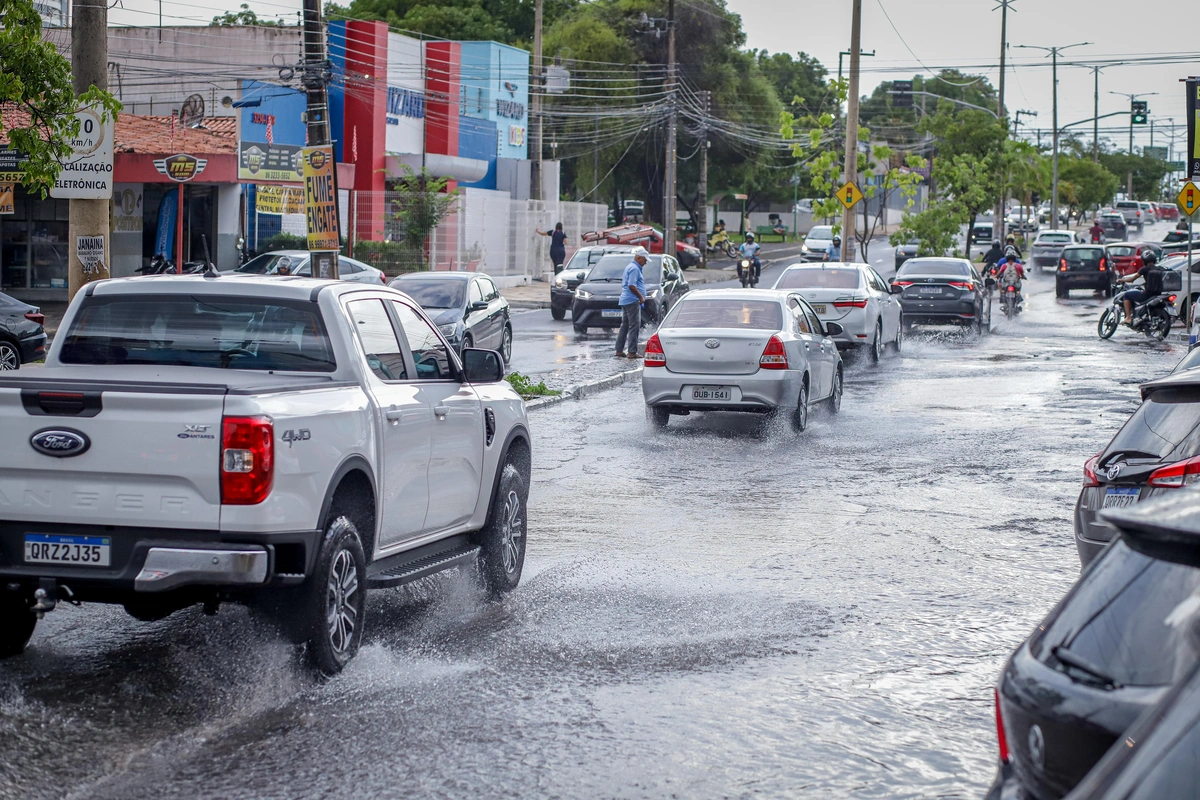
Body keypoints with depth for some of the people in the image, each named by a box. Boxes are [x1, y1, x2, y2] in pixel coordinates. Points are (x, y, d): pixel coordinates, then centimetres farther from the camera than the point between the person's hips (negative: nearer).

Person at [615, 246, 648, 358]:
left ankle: (619, 350, 14)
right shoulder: (634, 268, -12)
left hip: (625, 300, 11)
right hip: (632, 301, -11)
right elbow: (632, 286, -21)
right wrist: (641, 296, -14)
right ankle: (632, 352, -13)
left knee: (625, 326, 12)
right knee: (634, 326, -10)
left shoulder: (629, 267, 20)